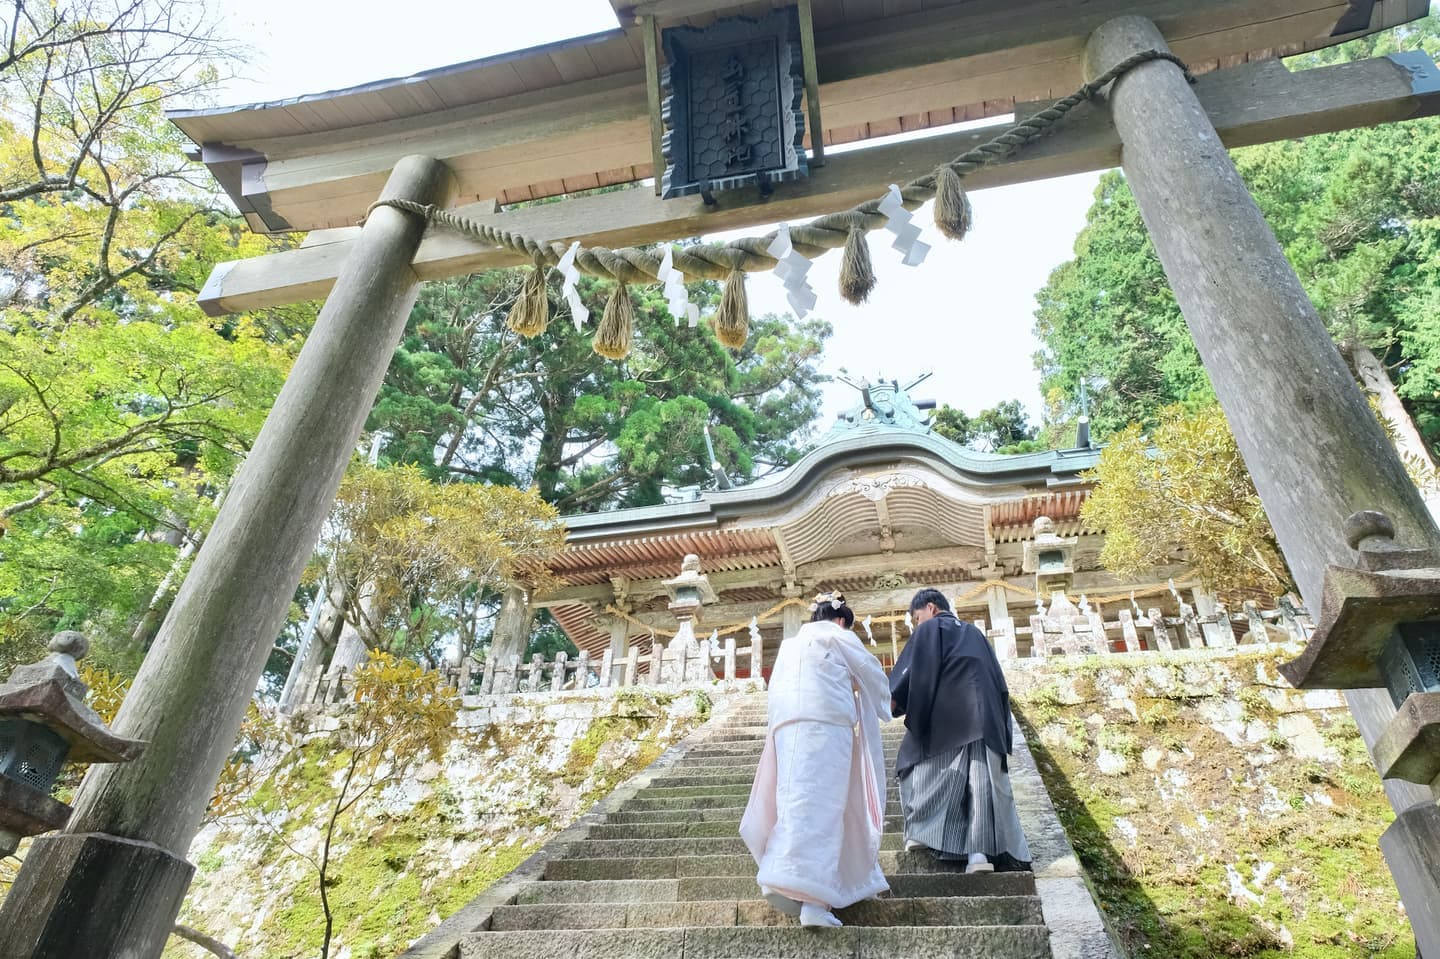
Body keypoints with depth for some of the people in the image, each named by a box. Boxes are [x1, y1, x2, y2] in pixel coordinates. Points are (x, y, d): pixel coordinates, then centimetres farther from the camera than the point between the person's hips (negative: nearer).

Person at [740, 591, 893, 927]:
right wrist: (883, 703, 36)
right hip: (825, 724, -6)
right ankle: (792, 881, -26)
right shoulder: (837, 636, 11)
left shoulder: (790, 645, 28)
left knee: (800, 800, 4)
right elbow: (872, 674, 17)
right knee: (815, 803, -13)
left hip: (789, 726, 7)